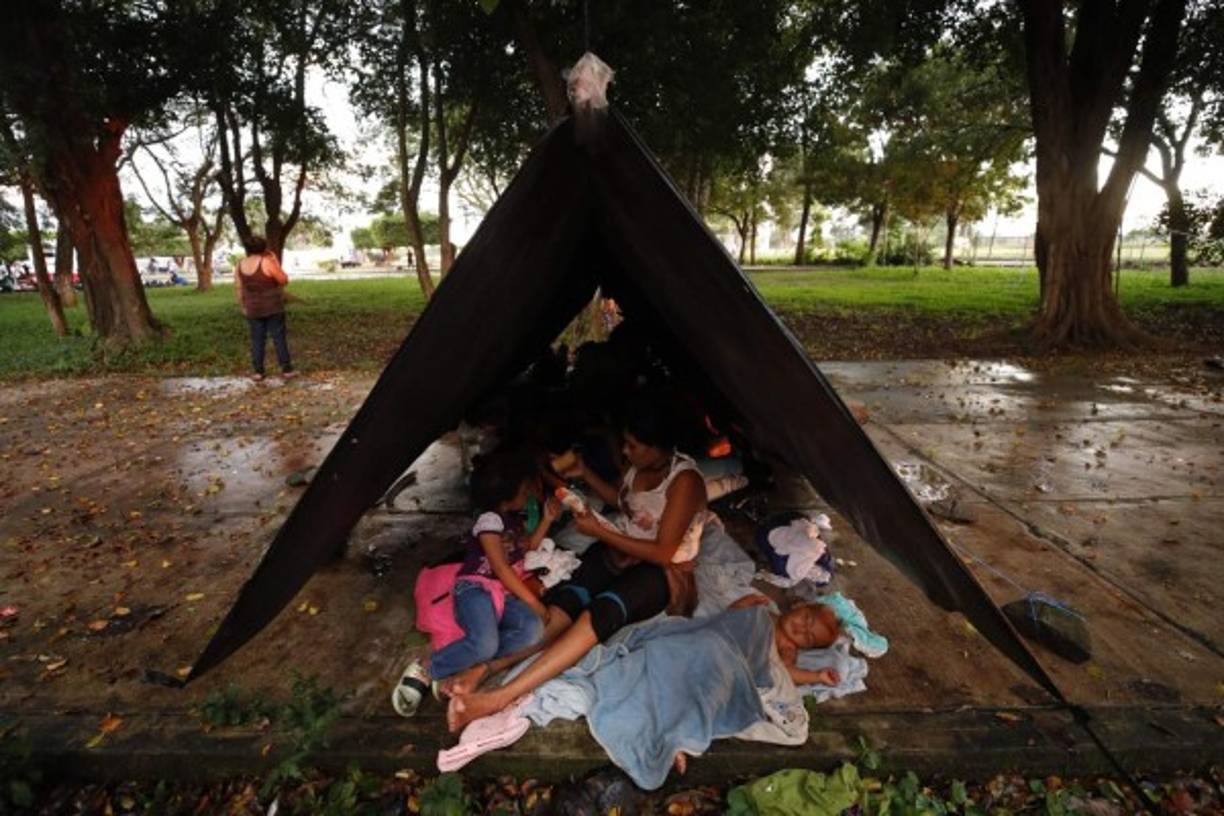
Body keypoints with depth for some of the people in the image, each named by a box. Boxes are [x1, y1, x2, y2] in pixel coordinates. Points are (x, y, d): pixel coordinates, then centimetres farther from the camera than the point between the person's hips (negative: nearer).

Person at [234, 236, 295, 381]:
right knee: (279, 338, 1)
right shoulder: (267, 262, -14)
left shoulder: (239, 265, 3)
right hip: (273, 307, -4)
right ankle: (286, 370, 3)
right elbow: (284, 281, -9)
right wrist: (276, 262, -2)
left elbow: (238, 289, 6)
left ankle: (258, 372, 9)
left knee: (257, 340, 8)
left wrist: (243, 307, 15)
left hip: (253, 309, 4)